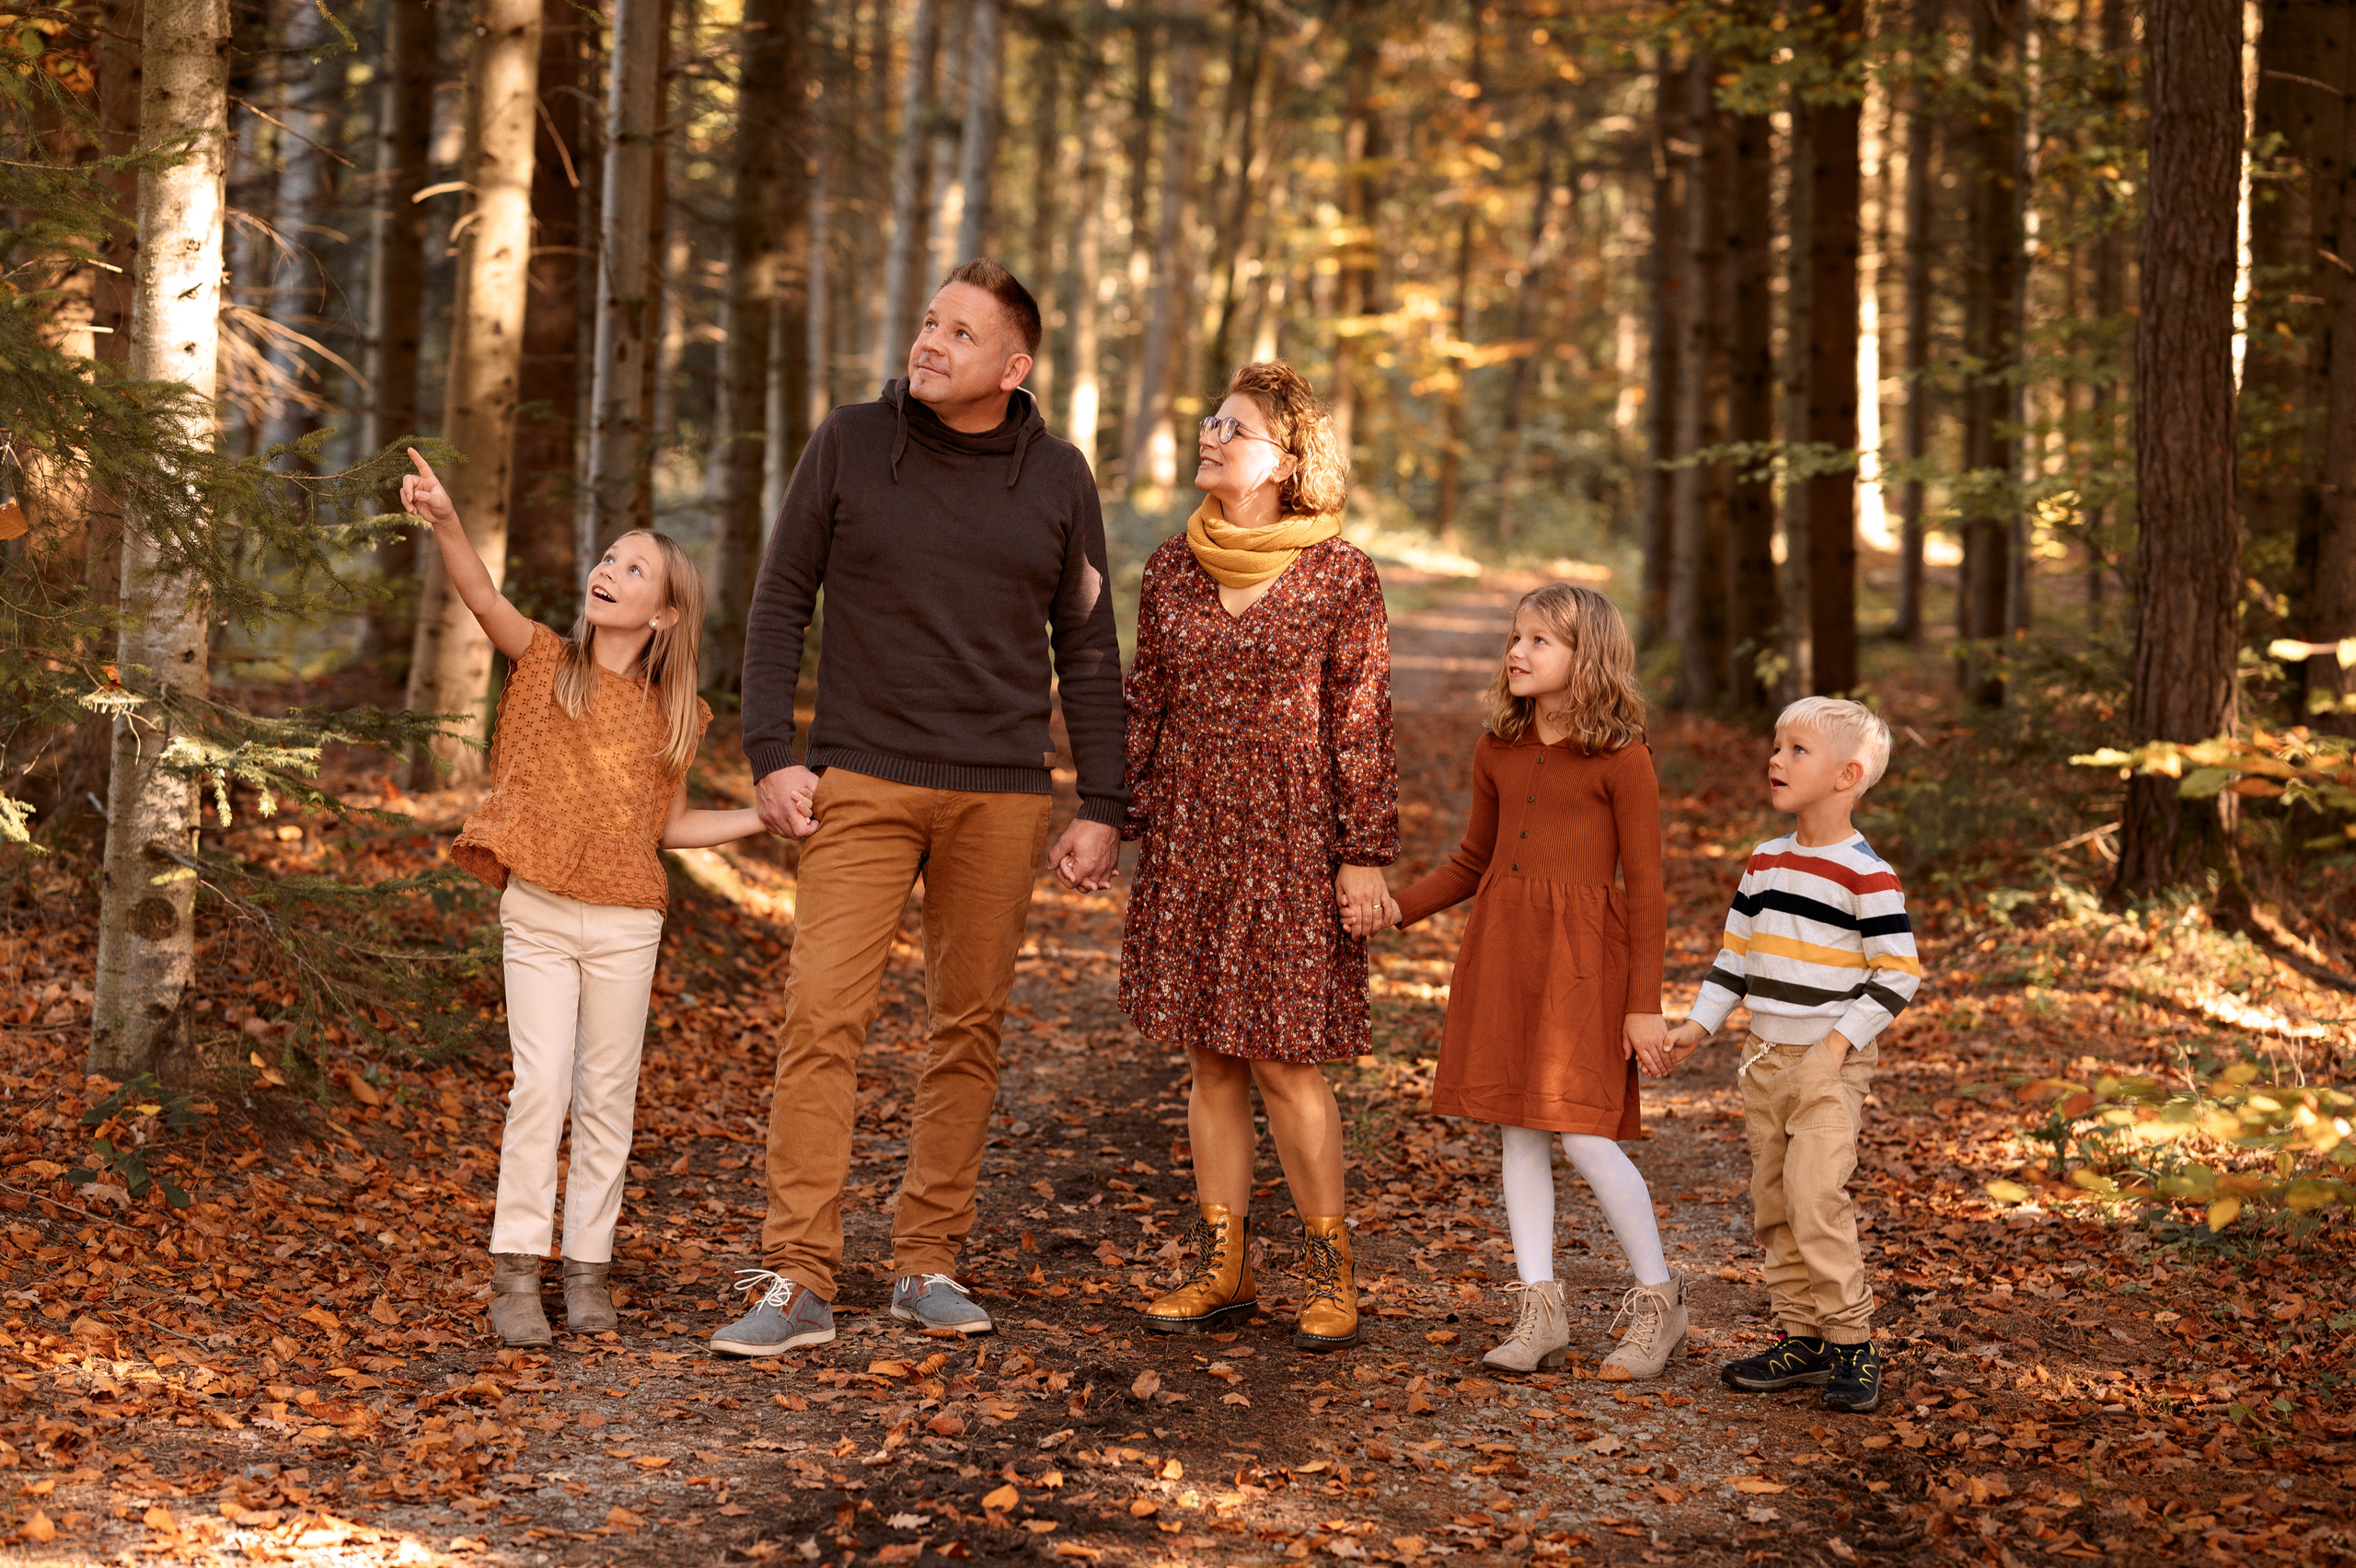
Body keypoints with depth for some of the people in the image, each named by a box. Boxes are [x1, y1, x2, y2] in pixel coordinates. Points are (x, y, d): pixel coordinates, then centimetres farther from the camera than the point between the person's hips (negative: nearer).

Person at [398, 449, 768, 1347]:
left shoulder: (672, 713, 7)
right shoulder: (546, 661, 1)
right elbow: (483, 598, -18)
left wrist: (767, 816, 6)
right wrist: (444, 520, -35)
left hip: (625, 925, 2)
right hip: (536, 911, -2)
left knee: (606, 1098, 7)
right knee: (540, 1085, -7)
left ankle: (587, 1270, 17)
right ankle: (515, 1271, 0)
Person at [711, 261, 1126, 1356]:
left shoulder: (1058, 479, 5)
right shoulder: (849, 446, 2)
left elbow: (1088, 652, 9)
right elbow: (780, 603, 5)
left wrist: (1101, 808, 4)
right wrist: (770, 754, -5)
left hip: (1001, 798, 2)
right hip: (863, 782, -2)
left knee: (971, 1028, 6)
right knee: (822, 1016, -10)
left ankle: (928, 1261, 16)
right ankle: (797, 1280, -7)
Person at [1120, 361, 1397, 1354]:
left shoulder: (1340, 575, -5)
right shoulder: (1172, 570, 8)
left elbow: (1361, 723, -5)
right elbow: (1144, 706, 12)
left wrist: (1365, 855, -8)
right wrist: (1113, 819, 7)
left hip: (1291, 838, -4)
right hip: (1189, 835, 4)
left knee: (1281, 1058, -4)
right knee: (1210, 1058, 7)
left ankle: (1329, 1273, 11)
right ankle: (1221, 1270, 16)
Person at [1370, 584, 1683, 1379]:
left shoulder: (1621, 758, -8)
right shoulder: (1498, 750, 9)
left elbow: (1645, 888, -6)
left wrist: (1644, 1004, -8)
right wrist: (1397, 906, 5)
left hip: (1581, 955, -6)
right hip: (1501, 947, 6)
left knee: (1585, 1136, -8)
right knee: (1517, 1131, 6)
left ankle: (1658, 1303, 10)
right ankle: (1540, 1314, 14)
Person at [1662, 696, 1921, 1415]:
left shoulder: (1867, 876, -12)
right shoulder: (1766, 862, 8)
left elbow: (1899, 973, -12)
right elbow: (1736, 951, 16)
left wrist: (1838, 1044, -18)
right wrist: (1697, 1025, 8)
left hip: (1829, 1066, -7)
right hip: (1765, 1058, 7)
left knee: (1816, 1202, -15)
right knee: (1771, 1205, 9)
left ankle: (1853, 1342, -4)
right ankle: (1801, 1336, 18)